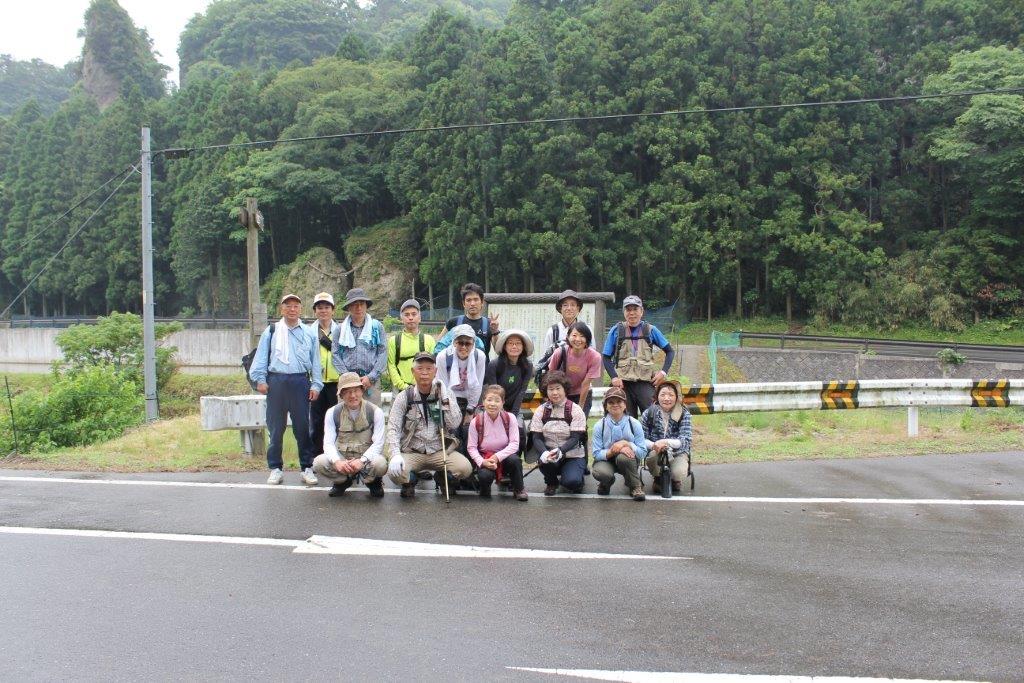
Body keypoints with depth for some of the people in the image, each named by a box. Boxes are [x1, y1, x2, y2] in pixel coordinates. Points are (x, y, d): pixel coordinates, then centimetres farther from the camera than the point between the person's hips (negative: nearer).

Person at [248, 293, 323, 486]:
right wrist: (260, 379, -5)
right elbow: (261, 357, 5)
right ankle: (276, 468, 15)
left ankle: (307, 468, 10)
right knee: (275, 427, 5)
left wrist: (315, 384, 2)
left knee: (303, 427, 2)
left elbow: (315, 361, 9)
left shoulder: (309, 333, 11)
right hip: (276, 381, 0)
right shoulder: (271, 331, 9)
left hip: (300, 382, 0)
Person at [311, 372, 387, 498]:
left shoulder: (375, 412, -4)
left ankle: (372, 482, 3)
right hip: (341, 456, 2)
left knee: (380, 464, -36)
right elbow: (328, 443, -5)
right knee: (319, 463, -27)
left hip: (366, 456, -2)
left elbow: (378, 443, -10)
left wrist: (362, 461, -28)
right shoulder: (332, 413, 1)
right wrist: (337, 461, -27)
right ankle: (343, 481, 6)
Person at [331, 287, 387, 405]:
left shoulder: (377, 327, 10)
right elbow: (335, 354, 6)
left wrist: (371, 377, -6)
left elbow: (383, 354, 4)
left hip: (371, 381, 0)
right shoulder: (340, 329, 12)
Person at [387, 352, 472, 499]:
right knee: (395, 472, -31)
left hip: (440, 450, 1)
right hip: (411, 452, -1)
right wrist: (396, 454, -24)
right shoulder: (404, 397, 0)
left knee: (465, 468, -24)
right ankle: (409, 481, 8)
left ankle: (443, 478, 11)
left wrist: (444, 397, -13)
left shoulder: (446, 395, 5)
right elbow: (393, 428, -8)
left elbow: (454, 424, -7)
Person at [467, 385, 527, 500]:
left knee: (514, 459, -33)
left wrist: (497, 457, -25)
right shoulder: (476, 422, -10)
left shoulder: (510, 418, -9)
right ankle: (485, 489, 7)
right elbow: (471, 447, -7)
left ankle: (519, 489, -5)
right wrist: (482, 462, -24)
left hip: (504, 457, 1)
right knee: (484, 475, -33)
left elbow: (514, 444, -13)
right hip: (484, 458, -1)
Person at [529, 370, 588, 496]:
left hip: (572, 454, -2)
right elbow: (537, 438, -5)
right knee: (545, 460, -33)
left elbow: (575, 438, -13)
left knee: (571, 481, -28)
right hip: (548, 451, 2)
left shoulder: (575, 410, -5)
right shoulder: (541, 411, 2)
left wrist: (560, 451, -32)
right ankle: (551, 482, 2)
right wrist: (545, 453, -27)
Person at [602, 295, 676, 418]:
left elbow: (670, 351, 10)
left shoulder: (650, 330, 4)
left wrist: (663, 372, -4)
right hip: (623, 383, 1)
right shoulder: (616, 330, 4)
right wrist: (614, 377, -8)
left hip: (645, 383, -1)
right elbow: (606, 357, 6)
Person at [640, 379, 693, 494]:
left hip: (678, 453, 0)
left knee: (679, 473, -30)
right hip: (655, 452, 0)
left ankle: (675, 480, 12)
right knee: (653, 455, -35)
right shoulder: (649, 413, -6)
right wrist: (653, 445, -31)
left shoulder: (684, 414, -9)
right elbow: (641, 439, -9)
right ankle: (658, 479, 0)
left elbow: (686, 440, -18)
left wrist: (666, 442, -35)